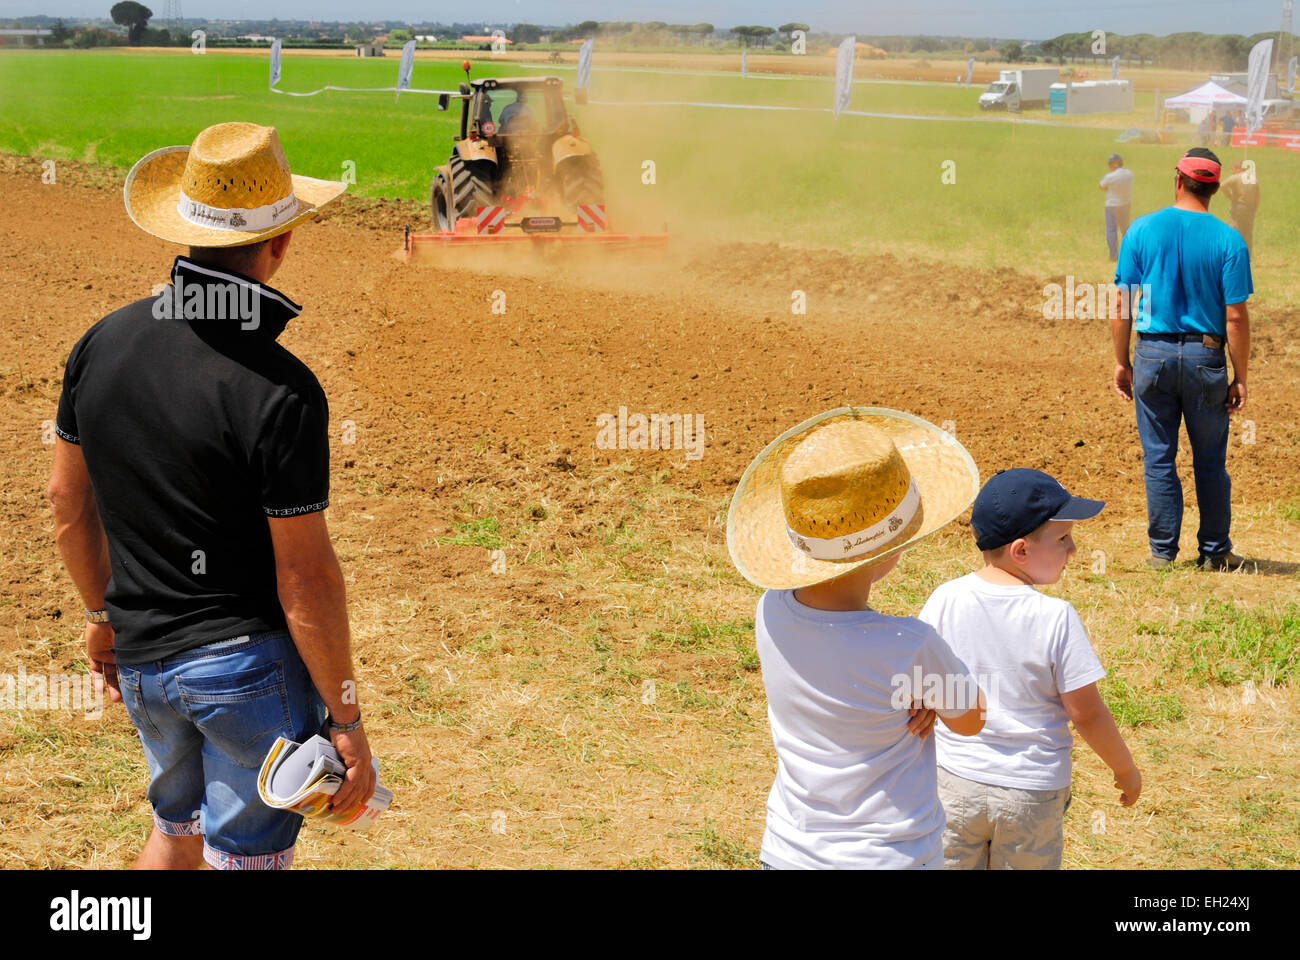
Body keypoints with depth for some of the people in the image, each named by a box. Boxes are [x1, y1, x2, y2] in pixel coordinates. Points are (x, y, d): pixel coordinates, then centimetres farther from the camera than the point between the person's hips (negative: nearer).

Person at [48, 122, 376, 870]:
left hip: (142, 660, 6)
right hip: (250, 662, -6)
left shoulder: (102, 344, -3)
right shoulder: (280, 391, -23)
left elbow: (68, 502, 8)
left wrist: (103, 614, 23)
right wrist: (347, 717, -10)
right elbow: (305, 575, -19)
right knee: (247, 856, 8)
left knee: (178, 829, 27)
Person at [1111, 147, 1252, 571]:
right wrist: (1240, 376, 0)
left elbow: (1122, 305, -2)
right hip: (1205, 357, 0)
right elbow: (1236, 316, -8)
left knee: (1159, 459, 8)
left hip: (1153, 354, 1)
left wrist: (1121, 362, 6)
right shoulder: (1228, 240, -5)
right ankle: (1215, 551, 16)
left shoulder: (1142, 230, -2)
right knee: (1210, 460, 10)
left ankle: (1162, 551, 12)